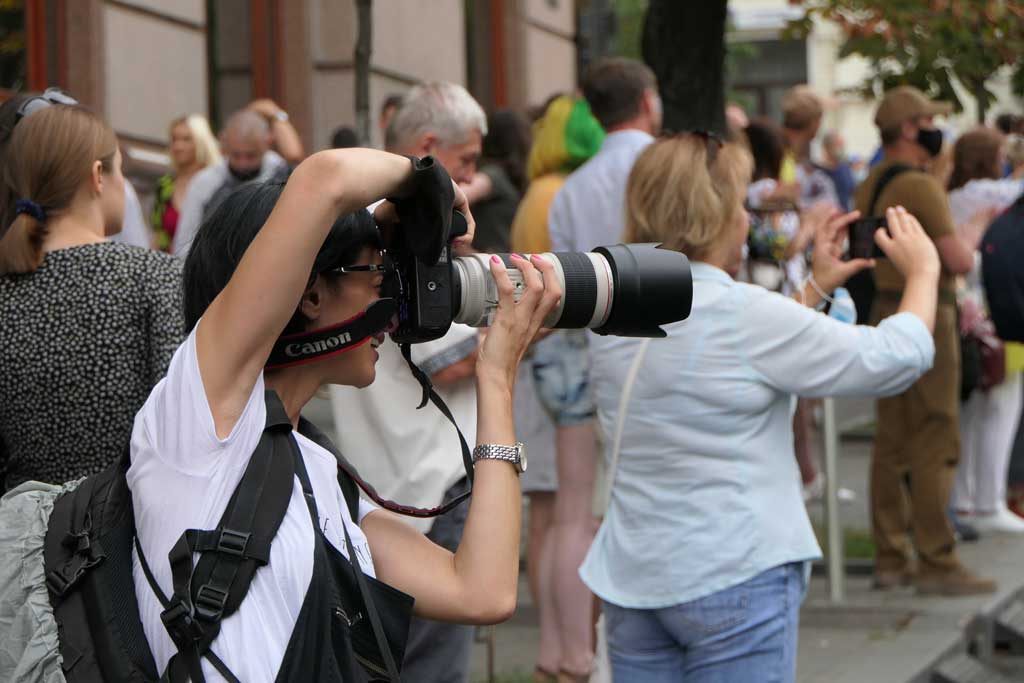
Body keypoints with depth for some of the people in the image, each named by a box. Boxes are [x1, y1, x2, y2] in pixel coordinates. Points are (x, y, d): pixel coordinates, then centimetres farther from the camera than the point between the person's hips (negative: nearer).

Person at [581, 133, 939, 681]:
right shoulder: (744, 314, -15)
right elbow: (894, 359, -9)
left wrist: (817, 286, 24)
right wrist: (923, 272, 8)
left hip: (630, 575, 7)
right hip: (734, 575, -7)